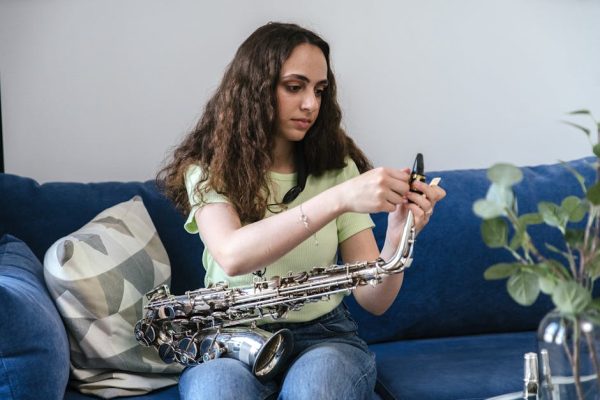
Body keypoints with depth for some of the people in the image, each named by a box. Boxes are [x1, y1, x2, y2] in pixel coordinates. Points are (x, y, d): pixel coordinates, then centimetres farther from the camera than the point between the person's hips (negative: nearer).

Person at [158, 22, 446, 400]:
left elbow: (374, 300, -2)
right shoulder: (209, 169, -3)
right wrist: (339, 199, -34)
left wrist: (397, 237, -23)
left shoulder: (338, 167, 4)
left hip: (324, 336, 2)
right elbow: (232, 255, -27)